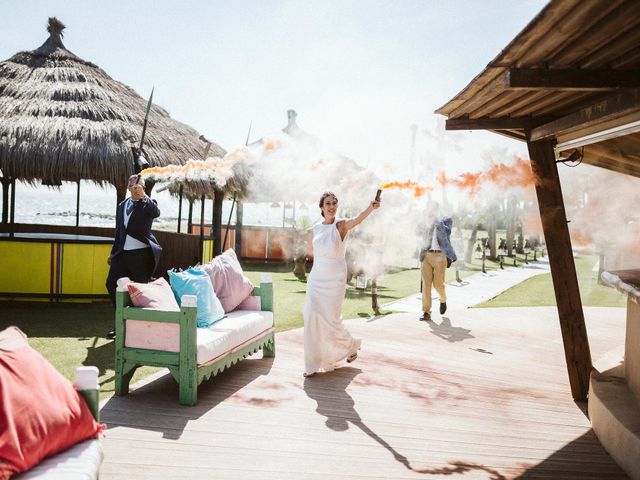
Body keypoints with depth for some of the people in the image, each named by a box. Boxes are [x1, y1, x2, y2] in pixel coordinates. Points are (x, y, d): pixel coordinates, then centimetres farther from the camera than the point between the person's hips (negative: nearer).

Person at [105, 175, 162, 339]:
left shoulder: (148, 204, 1)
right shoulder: (122, 206, 17)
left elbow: (156, 213, -23)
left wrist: (143, 196, -27)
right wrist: (113, 253, 22)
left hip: (142, 253, -5)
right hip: (123, 252, 6)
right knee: (111, 284, 1)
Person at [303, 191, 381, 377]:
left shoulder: (341, 225, -9)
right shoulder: (316, 228, 6)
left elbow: (358, 219, -30)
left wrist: (371, 208, -51)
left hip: (335, 279, -4)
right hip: (316, 278, 4)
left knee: (330, 319, -2)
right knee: (312, 316, -5)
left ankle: (351, 345, 29)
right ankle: (314, 363, 7)